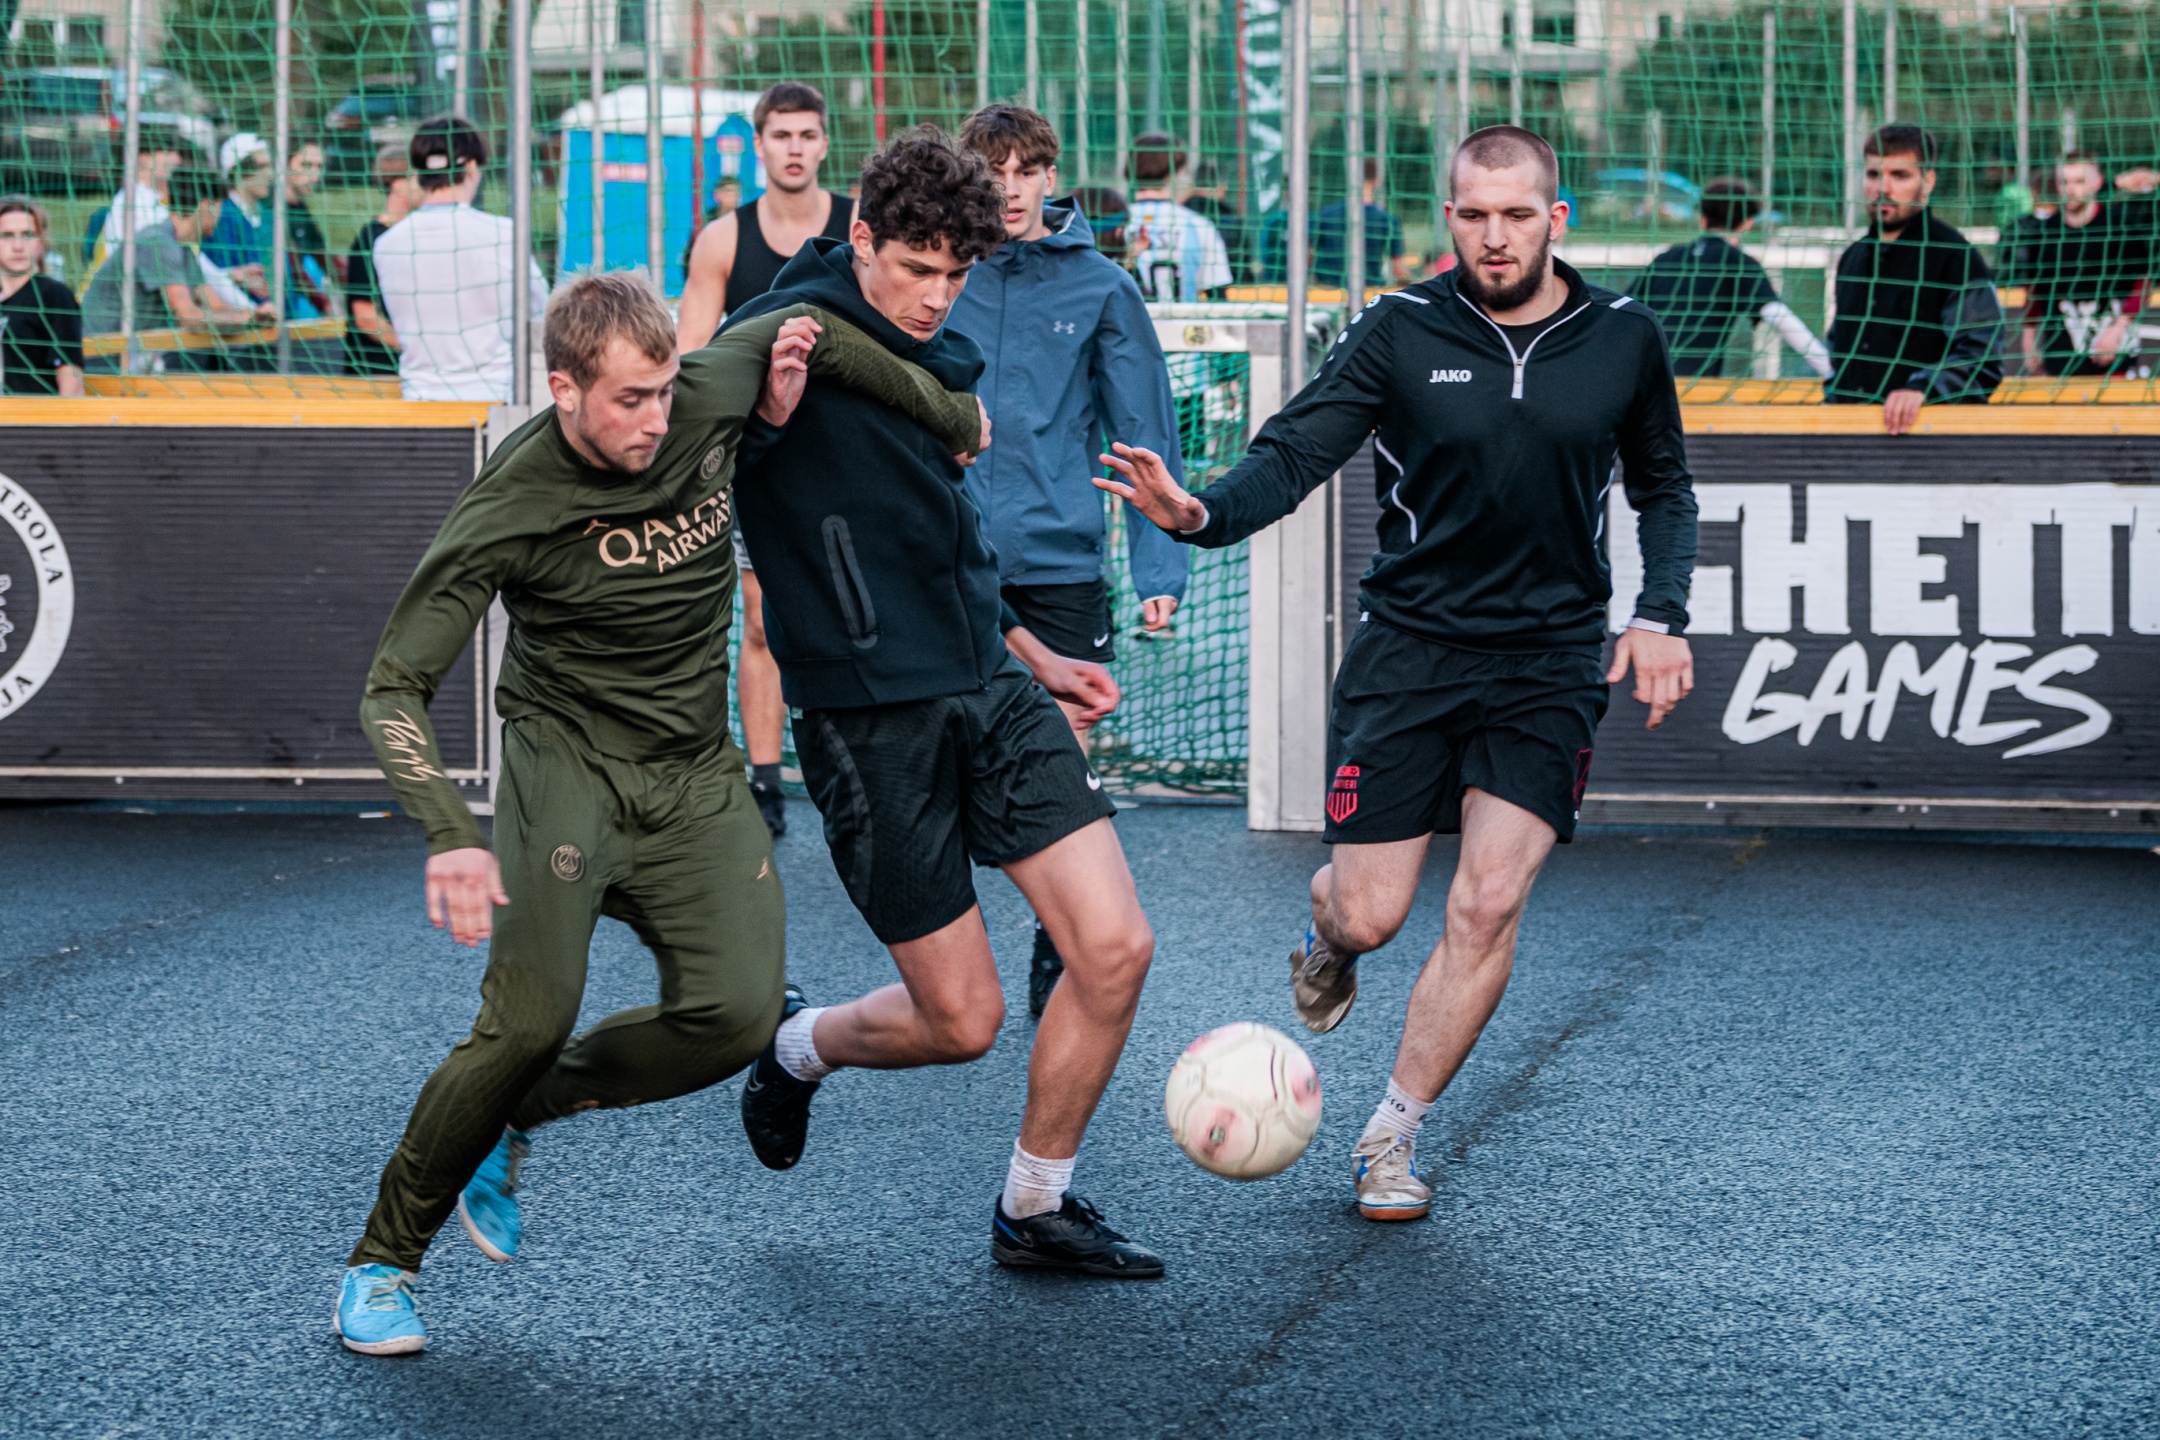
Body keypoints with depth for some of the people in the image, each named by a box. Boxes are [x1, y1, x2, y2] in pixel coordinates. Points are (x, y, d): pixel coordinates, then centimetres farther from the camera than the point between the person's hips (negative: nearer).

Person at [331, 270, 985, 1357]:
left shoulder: (707, 398, -9)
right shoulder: (507, 511, -19)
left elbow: (815, 333, 13)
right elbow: (393, 690, -17)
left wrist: (951, 419, 24)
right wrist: (450, 836, -32)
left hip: (695, 773, 5)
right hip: (566, 758, -5)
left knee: (736, 1015, -14)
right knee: (531, 1022, -20)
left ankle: (516, 1116, 13)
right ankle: (379, 1265, 0)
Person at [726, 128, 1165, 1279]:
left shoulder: (952, 360, 13)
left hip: (991, 691, 7)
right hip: (871, 718, -7)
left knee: (1114, 945, -5)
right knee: (961, 1020, -2)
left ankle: (1032, 1213, 15)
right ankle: (799, 1046, 33)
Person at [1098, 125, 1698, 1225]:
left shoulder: (1622, 339, 0)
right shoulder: (1400, 331, -7)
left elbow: (1662, 485, 14)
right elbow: (1294, 452, -12)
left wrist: (1661, 614, 0)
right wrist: (1201, 513, -32)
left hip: (1548, 660, 1)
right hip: (1408, 648, -1)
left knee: (1489, 905, -10)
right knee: (1373, 915, -1)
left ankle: (1394, 1134, 7)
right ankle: (1325, 917, 40)